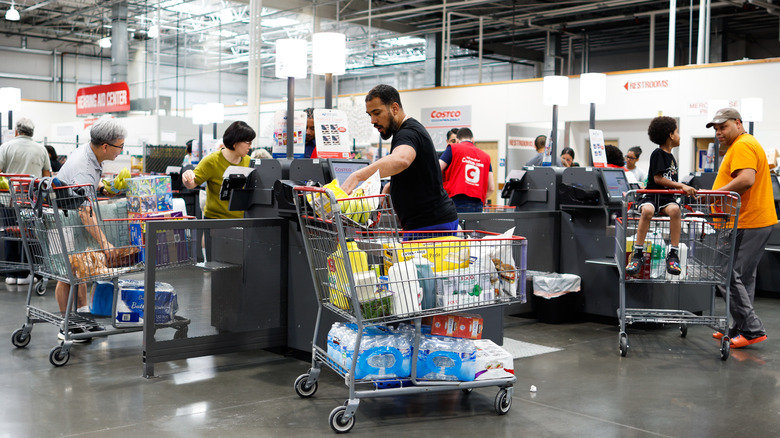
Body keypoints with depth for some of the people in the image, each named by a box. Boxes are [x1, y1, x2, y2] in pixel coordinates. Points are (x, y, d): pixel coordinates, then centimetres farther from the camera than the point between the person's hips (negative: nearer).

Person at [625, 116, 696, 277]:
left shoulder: (671, 157, 21)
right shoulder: (658, 154, -4)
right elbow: (658, 179, -12)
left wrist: (686, 189, 18)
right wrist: (681, 186, -13)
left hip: (667, 197, 6)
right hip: (652, 194, -6)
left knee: (674, 209, -31)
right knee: (647, 210, -39)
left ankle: (673, 254, -27)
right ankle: (638, 254, -30)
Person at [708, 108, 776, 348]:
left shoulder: (743, 146, -13)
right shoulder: (739, 146, 22)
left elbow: (746, 180, -26)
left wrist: (714, 194, -20)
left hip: (748, 224, -11)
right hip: (752, 221, 11)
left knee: (729, 277, -10)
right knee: (742, 278, 15)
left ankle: (752, 330, -6)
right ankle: (740, 329, 22)